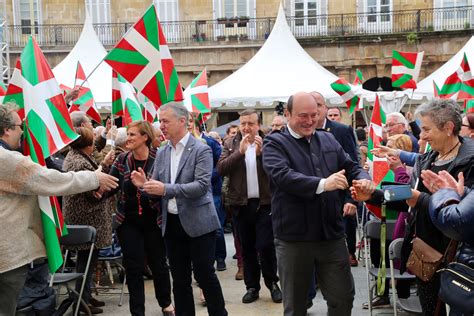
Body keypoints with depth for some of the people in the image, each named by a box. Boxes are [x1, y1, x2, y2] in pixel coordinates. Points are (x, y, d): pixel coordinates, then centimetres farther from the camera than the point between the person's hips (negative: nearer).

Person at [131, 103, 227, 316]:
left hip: (198, 224, -5)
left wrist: (166, 189, -25)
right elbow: (158, 189, 12)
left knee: (204, 274, 2)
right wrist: (145, 185, -11)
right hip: (172, 224, 6)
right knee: (179, 279, 12)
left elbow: (202, 186, -20)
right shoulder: (162, 153, 9)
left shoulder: (201, 150, -10)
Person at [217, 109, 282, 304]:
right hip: (241, 204, 2)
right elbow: (221, 168, -7)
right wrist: (240, 151, -16)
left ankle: (272, 283, 18)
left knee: (266, 246, -2)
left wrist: (261, 152, -20)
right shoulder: (231, 144, 6)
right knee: (247, 248, 10)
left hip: (265, 203, -2)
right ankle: (252, 286, 22)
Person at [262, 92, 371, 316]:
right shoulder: (275, 143, -4)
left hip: (332, 234, 4)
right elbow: (283, 176, -21)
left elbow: (351, 167, 11)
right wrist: (322, 184, -33)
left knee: (343, 297, 12)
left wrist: (364, 179, -14)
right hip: (294, 237, -4)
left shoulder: (328, 140, 13)